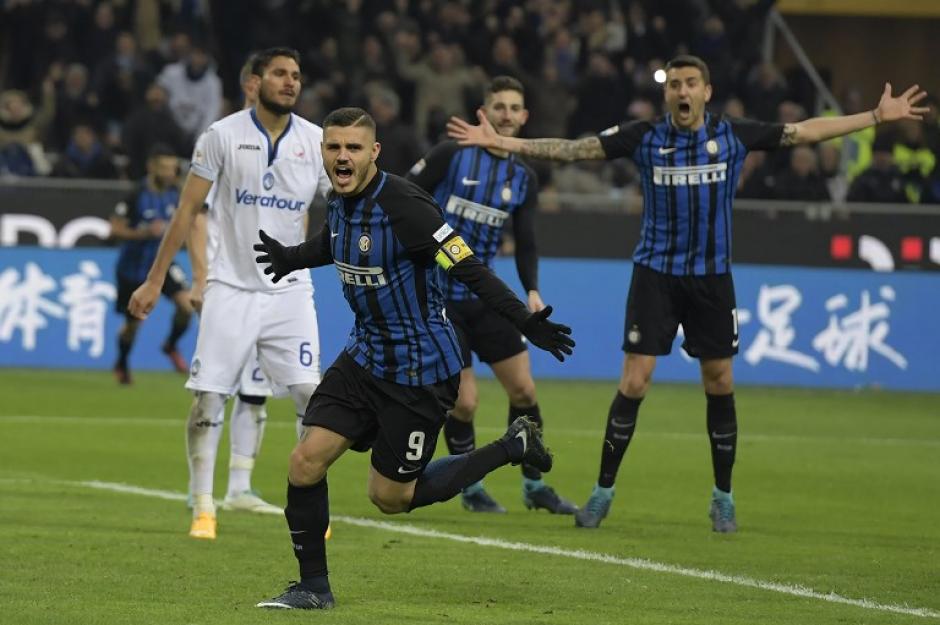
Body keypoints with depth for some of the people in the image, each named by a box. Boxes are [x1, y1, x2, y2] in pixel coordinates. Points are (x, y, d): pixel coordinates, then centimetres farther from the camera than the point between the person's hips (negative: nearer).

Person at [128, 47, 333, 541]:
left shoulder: (316, 141, 2)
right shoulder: (223, 135, -3)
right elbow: (187, 211, 1)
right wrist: (155, 281, 1)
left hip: (289, 291, 1)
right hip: (231, 289, -1)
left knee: (311, 397, -9)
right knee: (207, 398, -6)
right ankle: (202, 509, 4)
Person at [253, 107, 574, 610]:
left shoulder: (402, 205, -25)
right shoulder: (340, 201, -1)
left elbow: (469, 270, -26)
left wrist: (526, 322, -35)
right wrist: (292, 257, 36)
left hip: (418, 370, -7)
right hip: (365, 356, 7)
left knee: (391, 497, 3)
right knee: (305, 463, -4)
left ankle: (512, 448, 19)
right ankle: (313, 587, 12)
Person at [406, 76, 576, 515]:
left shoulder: (523, 177, 6)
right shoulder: (452, 155, -9)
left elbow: (525, 242, 7)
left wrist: (532, 290, -9)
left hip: (485, 296, 5)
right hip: (437, 295, -5)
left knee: (523, 389, 3)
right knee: (464, 402, -7)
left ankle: (534, 485, 18)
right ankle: (470, 488, 14)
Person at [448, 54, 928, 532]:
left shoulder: (733, 136, -2)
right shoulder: (645, 138, -4)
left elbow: (806, 132, 3)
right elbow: (572, 149, -5)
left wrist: (878, 116, 1)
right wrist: (500, 142, -12)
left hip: (712, 277, 1)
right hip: (655, 273, -1)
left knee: (720, 384, 5)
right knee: (633, 383, -8)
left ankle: (722, 498, 18)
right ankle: (603, 491, 2)